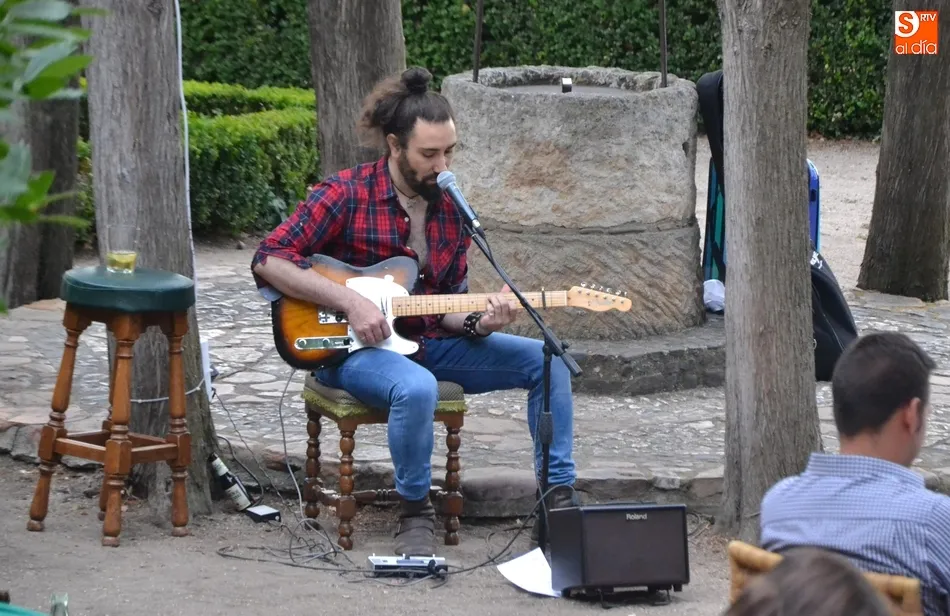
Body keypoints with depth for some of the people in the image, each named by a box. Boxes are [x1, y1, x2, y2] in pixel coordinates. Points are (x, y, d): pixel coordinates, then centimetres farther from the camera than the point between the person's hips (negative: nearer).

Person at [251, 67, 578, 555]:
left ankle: (558, 500, -2)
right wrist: (350, 302, -23)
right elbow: (268, 261, -16)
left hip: (429, 341, 7)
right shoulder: (345, 194, -11)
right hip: (353, 347, -6)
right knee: (417, 388, -41)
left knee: (547, 361, -7)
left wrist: (478, 322, -15)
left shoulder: (451, 209, 7)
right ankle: (415, 512, -18)